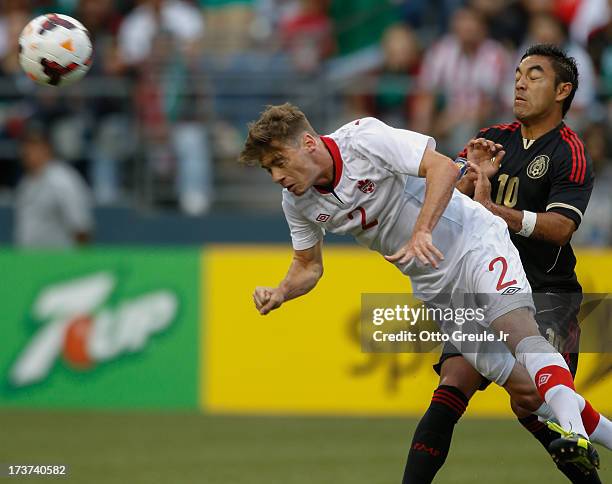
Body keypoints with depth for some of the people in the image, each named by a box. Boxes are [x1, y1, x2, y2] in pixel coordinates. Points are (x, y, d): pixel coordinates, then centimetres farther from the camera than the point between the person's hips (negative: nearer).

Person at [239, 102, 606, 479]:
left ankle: (576, 436, -44)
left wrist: (421, 232, -37)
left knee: (518, 329, -31)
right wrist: (281, 293, -9)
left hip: (473, 240, -7)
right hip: (432, 285, 7)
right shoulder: (298, 203, 1)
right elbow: (309, 265, 13)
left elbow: (444, 167, -25)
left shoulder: (364, 138, -20)